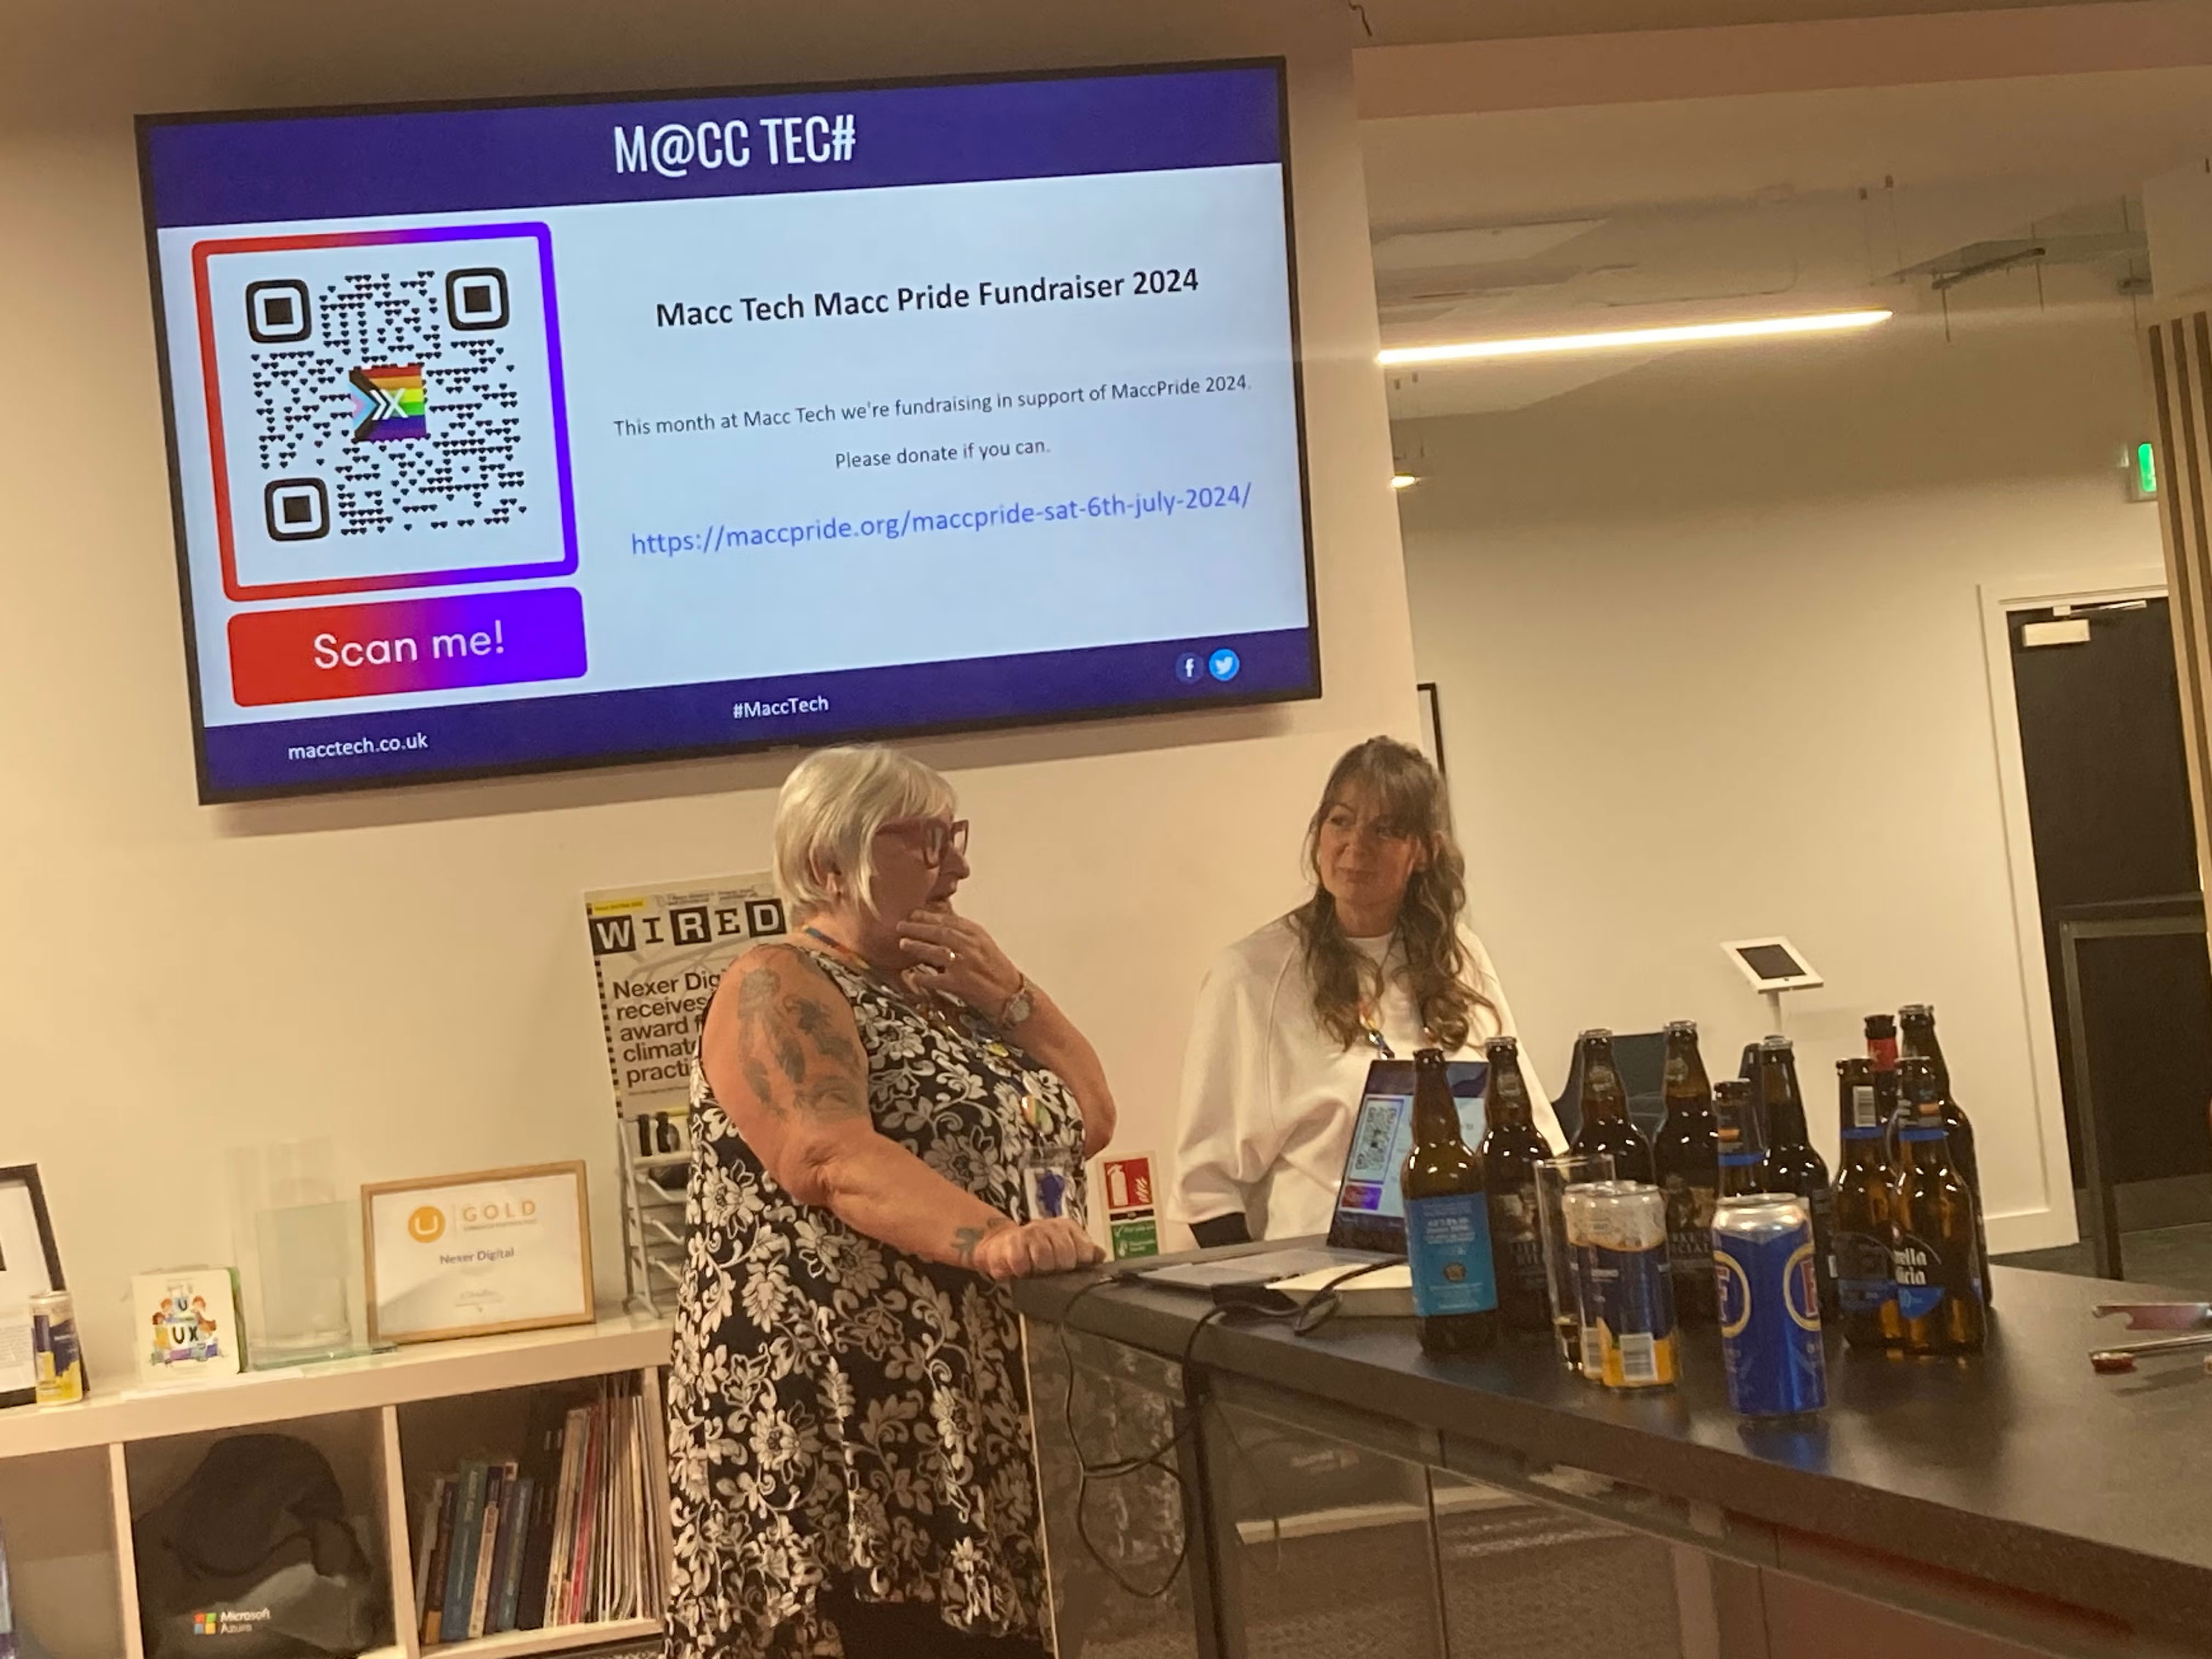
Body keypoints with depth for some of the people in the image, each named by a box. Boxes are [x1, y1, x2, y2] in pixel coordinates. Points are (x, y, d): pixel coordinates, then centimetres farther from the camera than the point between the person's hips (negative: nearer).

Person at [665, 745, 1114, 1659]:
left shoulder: (944, 987, 17)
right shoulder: (780, 990, -9)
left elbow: (1088, 1120, 14)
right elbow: (831, 1159, -25)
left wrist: (1005, 993, 0)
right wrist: (992, 1242, -38)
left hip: (988, 1399, 8)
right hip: (850, 1415, -8)